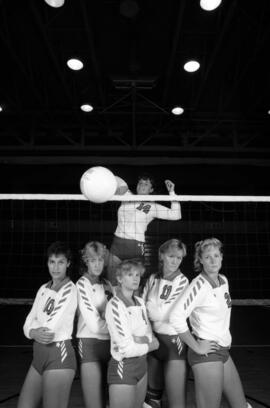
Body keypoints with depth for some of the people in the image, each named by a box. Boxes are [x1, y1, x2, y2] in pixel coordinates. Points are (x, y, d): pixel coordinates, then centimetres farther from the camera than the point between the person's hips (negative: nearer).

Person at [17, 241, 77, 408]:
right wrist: (34, 333, -14)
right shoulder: (44, 289, 10)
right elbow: (28, 323, 7)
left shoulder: (70, 289, -13)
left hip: (59, 356, -7)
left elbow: (51, 327, -19)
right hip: (39, 355, 7)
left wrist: (33, 329, -1)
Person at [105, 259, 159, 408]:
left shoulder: (140, 302, 5)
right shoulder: (114, 305, -19)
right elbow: (126, 349, -22)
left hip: (142, 364, 7)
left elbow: (149, 334, 4)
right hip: (123, 367, -7)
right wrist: (149, 345, -7)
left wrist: (142, 339, -17)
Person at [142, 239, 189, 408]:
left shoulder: (182, 281, -11)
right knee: (153, 394, 21)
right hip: (154, 340, 6)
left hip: (174, 342, -5)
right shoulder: (153, 279, 5)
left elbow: (164, 313, -16)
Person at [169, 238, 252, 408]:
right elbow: (176, 317, -28)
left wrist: (227, 338, 12)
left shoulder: (223, 280, 5)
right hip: (207, 353, -8)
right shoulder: (199, 285, -19)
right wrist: (196, 347, -20)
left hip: (224, 351, 8)